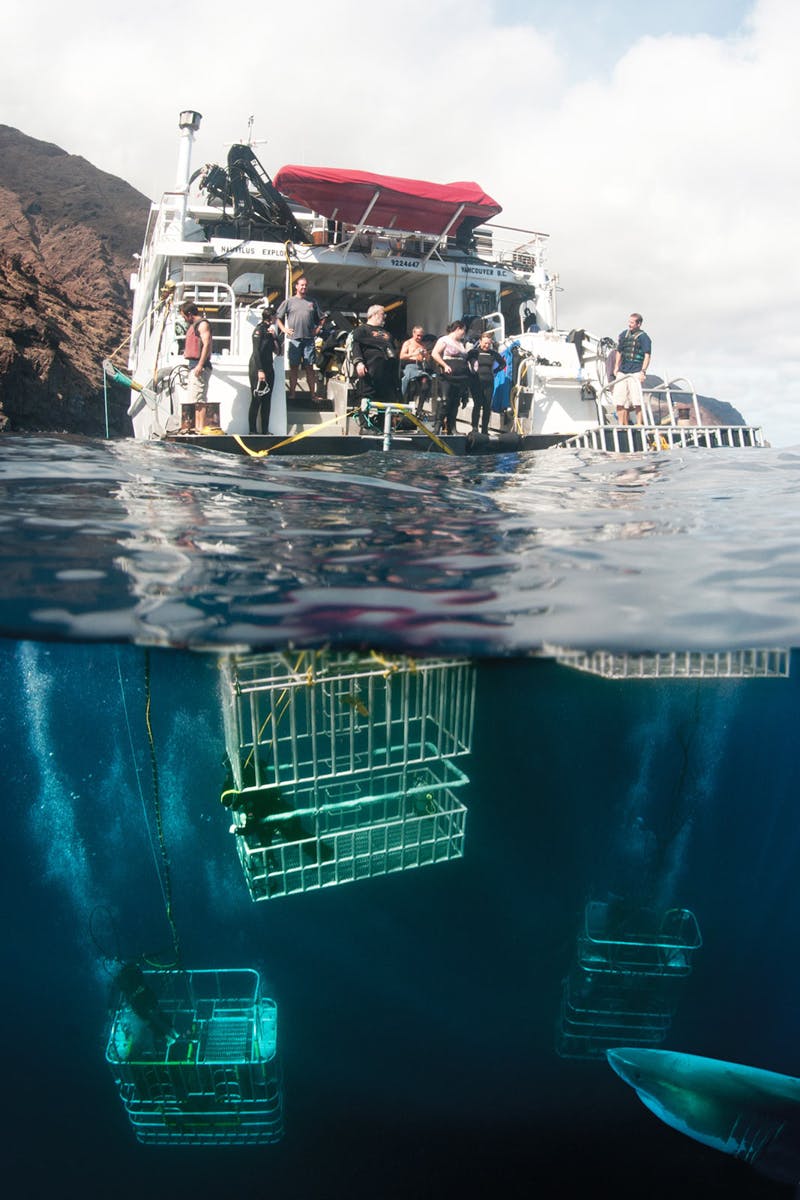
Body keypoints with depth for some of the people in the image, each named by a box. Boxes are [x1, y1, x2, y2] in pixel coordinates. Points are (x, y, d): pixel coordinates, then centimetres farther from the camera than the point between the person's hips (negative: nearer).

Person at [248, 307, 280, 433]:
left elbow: (277, 351, 12)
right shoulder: (259, 329, -6)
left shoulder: (270, 330, 17)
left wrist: (274, 336, -1)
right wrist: (260, 370, -19)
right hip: (257, 367, -8)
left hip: (268, 368, 8)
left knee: (267, 400, 5)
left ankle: (265, 430, 8)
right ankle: (252, 430, -4)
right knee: (256, 399, -7)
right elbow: (256, 351, -13)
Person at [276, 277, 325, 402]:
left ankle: (312, 394, 5)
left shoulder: (312, 302, 14)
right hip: (294, 339, -2)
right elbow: (278, 317, 10)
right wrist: (284, 329, -1)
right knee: (294, 367, 2)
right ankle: (292, 394, 5)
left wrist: (317, 329, 7)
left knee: (309, 367, 3)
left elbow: (321, 318, 21)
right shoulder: (289, 302, 8)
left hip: (309, 339, 2)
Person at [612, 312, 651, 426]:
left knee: (637, 401, -7)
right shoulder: (623, 334, 14)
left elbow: (647, 355, -9)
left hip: (635, 373, -6)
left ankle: (639, 425, -3)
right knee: (620, 401, 6)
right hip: (622, 372, 6)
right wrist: (616, 368, 16)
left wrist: (643, 371, -18)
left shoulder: (643, 337, -4)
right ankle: (622, 425, 13)